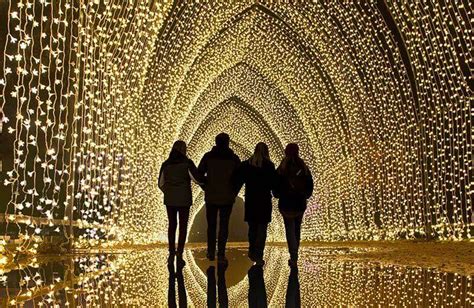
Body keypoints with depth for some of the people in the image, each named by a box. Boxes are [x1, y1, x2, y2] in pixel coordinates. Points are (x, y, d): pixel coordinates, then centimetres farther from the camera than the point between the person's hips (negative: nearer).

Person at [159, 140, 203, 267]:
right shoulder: (187, 163, -10)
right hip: (184, 200, -3)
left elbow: (161, 183, 8)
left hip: (169, 199, 3)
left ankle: (171, 254, 20)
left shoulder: (166, 164, 2)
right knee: (183, 226, 6)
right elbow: (198, 179, -14)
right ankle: (179, 255, 0)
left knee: (172, 225, 17)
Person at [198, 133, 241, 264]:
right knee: (224, 226, 5)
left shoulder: (208, 156, -3)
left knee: (211, 225, 14)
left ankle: (211, 253, 20)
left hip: (210, 197, 1)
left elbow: (199, 174, -3)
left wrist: (206, 186, 10)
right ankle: (221, 255, 3)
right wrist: (233, 192, 10)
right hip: (227, 198, -1)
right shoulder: (234, 158, -4)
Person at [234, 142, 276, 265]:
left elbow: (238, 180, -1)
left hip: (250, 200, 3)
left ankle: (252, 252, 28)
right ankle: (259, 257, -1)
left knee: (252, 227, 18)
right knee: (262, 228, 3)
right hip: (264, 200, -3)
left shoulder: (246, 164, -1)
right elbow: (273, 184, -8)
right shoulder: (269, 165, -8)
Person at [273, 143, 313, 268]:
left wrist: (278, 194, 15)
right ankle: (294, 256, 26)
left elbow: (276, 188, -5)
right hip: (300, 203, 3)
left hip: (286, 204, -3)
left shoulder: (281, 170, -10)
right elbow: (310, 186, 3)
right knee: (297, 230, 17)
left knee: (290, 231, 2)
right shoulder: (304, 169, -2)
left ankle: (293, 258, -8)